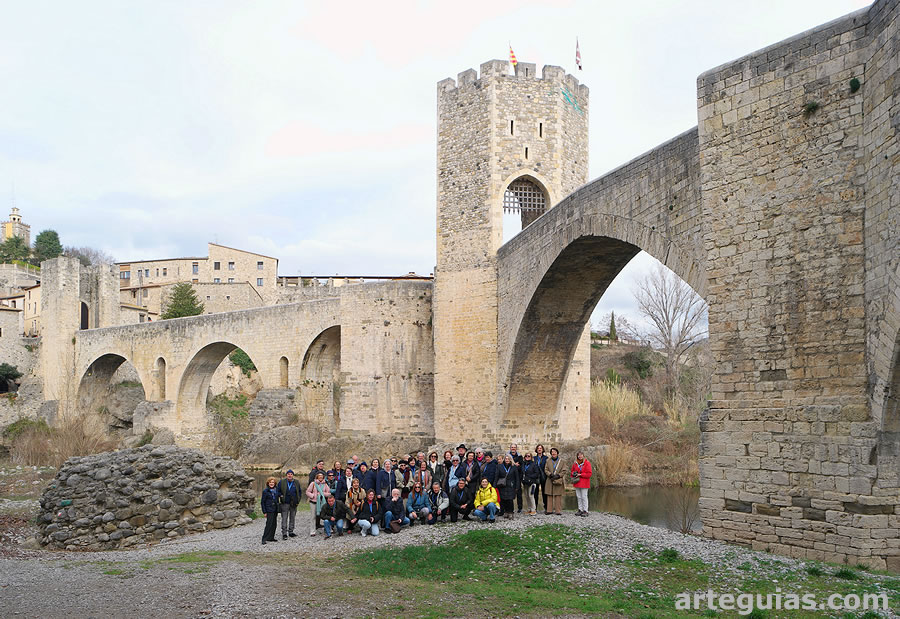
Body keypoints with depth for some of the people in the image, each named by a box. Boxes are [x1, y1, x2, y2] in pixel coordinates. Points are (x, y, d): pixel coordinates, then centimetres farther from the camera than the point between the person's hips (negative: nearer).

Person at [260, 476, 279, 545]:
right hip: (269, 510, -7)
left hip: (275, 510, 7)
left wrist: (277, 510, 13)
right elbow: (262, 502, -6)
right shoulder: (265, 491, -7)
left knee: (274, 524, 7)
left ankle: (271, 537, 15)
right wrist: (264, 512, -10)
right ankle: (264, 539, -9)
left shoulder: (275, 491, 11)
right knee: (269, 524, -12)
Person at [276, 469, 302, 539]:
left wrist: (298, 500, 5)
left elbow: (299, 492, 14)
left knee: (292, 518, 10)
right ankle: (284, 533, -3)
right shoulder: (282, 482, 1)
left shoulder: (296, 483, 7)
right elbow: (278, 491, 7)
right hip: (285, 503, -3)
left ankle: (291, 532, 21)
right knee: (284, 518, -5)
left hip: (293, 504, 3)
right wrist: (281, 496, -10)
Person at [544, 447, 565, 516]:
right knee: (549, 495, 3)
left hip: (558, 481, -2)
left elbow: (563, 471, 3)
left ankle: (558, 511, 0)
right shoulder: (548, 461, 11)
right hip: (550, 481, 2)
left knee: (558, 496, -3)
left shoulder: (561, 461, 5)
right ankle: (549, 510, 8)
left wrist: (558, 476, -11)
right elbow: (546, 470, 7)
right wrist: (550, 474, -10)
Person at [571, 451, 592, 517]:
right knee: (579, 497, 10)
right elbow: (572, 471, 22)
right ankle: (580, 510, 18)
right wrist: (573, 474, -1)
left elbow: (589, 474, -11)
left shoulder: (587, 463, -7)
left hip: (584, 483, -5)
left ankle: (585, 511, 0)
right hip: (577, 483, 5)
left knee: (584, 497, -5)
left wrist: (580, 474, -16)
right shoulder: (575, 463, 10)